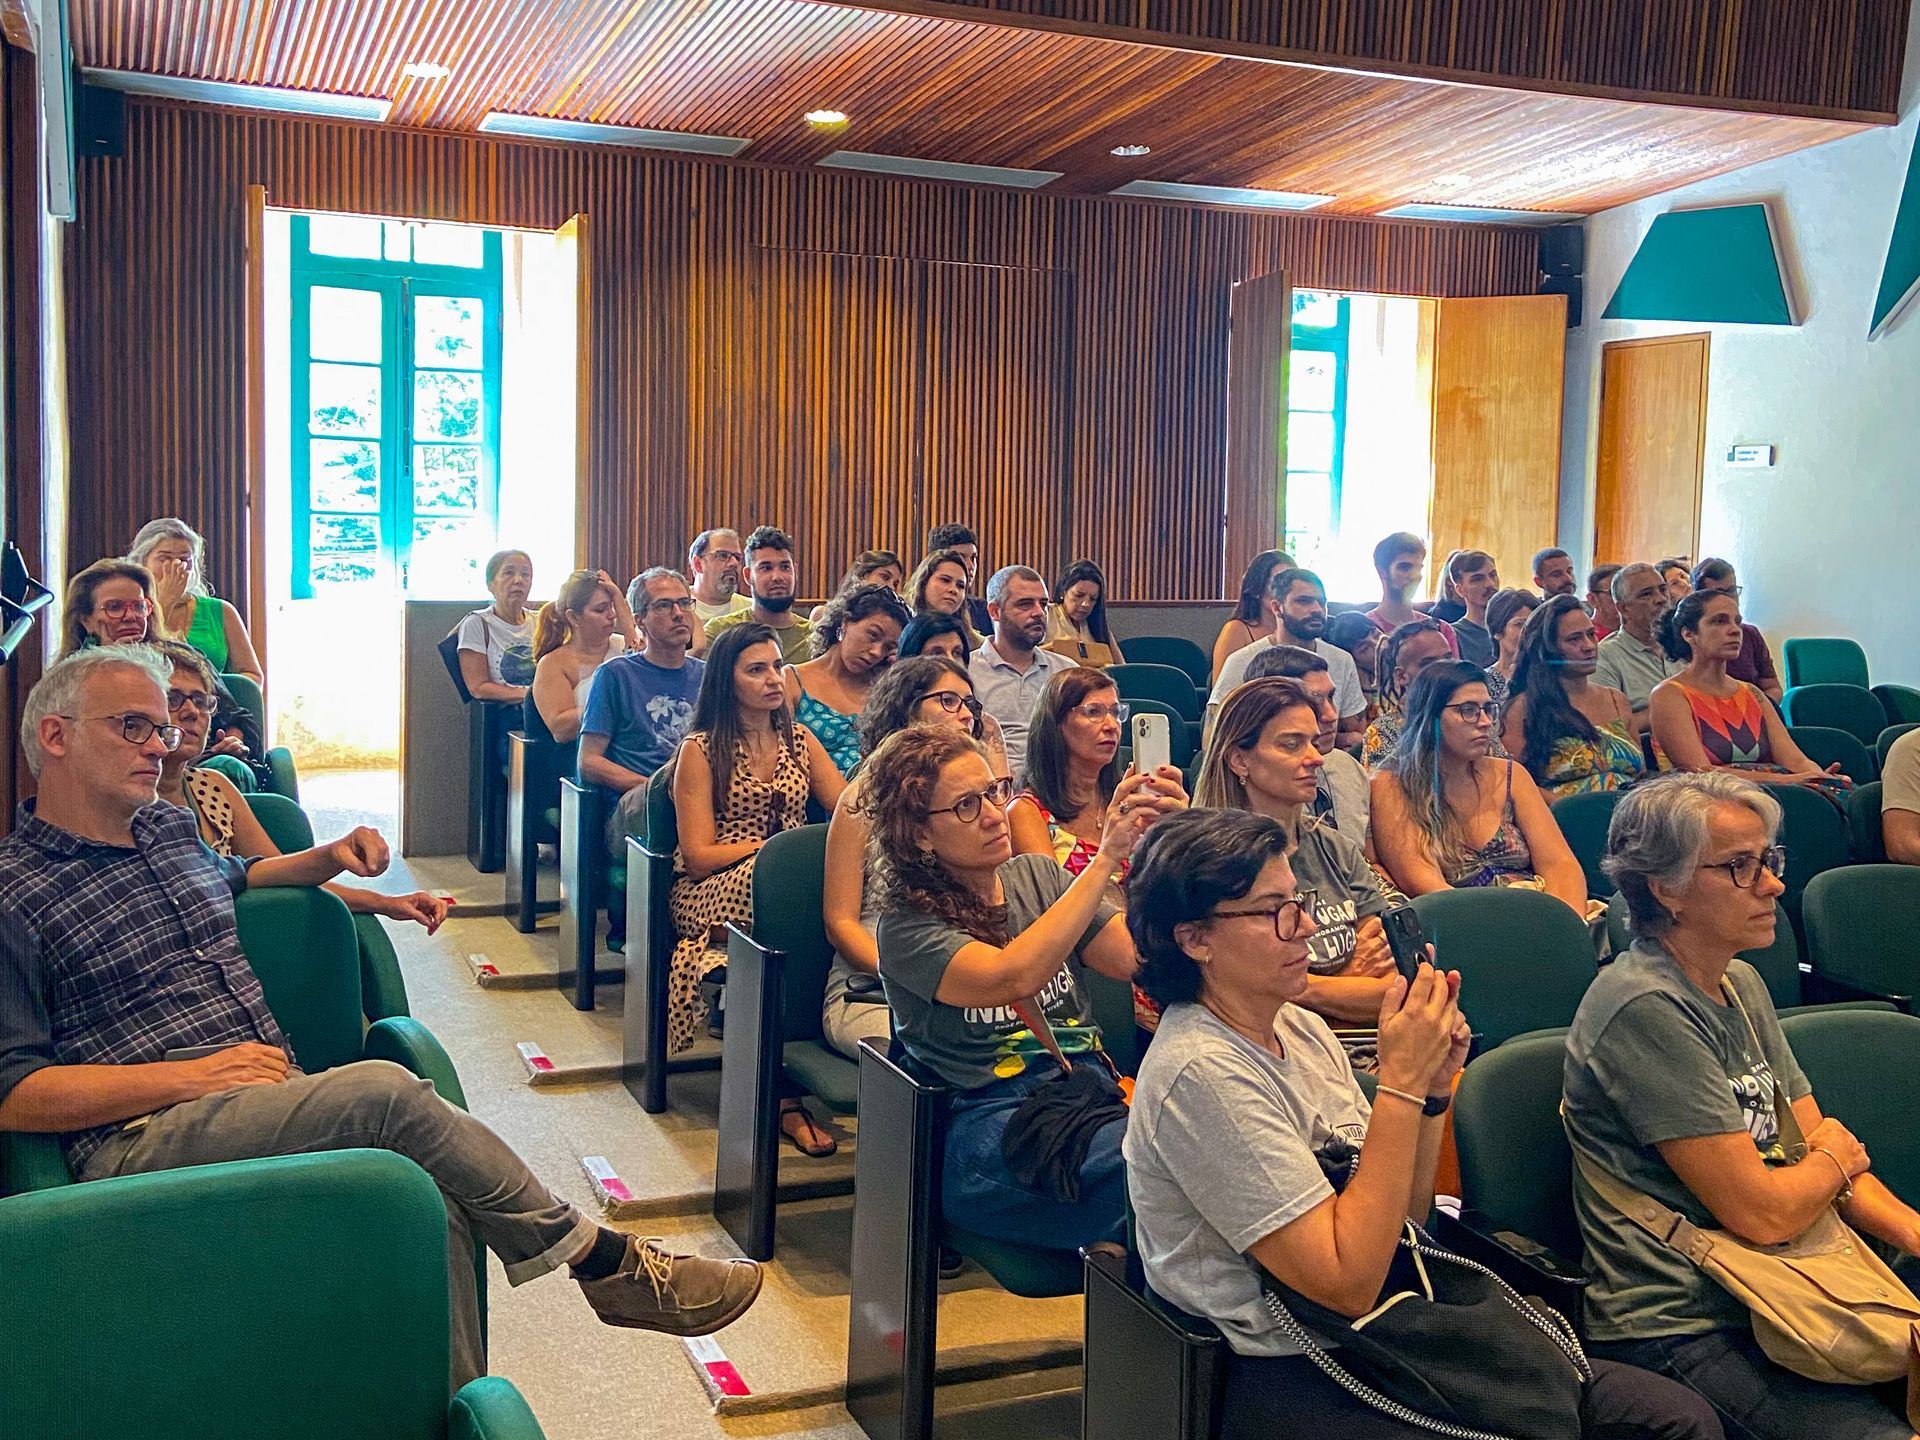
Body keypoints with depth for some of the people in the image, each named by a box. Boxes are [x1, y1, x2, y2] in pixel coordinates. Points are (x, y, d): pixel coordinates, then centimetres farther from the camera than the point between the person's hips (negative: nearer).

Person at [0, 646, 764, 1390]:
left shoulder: (169, 826, 19)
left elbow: (231, 875, 43)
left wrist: (330, 856, 23)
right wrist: (196, 1074, -15)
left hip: (275, 1093, 7)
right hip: (139, 1140, -7)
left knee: (431, 1190, -26)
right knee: (385, 1092, -30)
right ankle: (606, 1262, -16)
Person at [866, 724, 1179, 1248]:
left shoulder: (1038, 876, 16)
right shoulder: (907, 925, 0)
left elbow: (1138, 958, 4)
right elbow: (1011, 976, -20)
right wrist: (1105, 859, -19)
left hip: (1090, 1089, 6)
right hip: (989, 1121, -5)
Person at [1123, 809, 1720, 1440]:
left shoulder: (1301, 1028, 8)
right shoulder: (1202, 1073, -19)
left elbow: (1401, 1219, 10)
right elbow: (1349, 1281, -21)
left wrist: (1432, 1085, -5)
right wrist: (1401, 1081, -20)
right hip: (1293, 1381, -8)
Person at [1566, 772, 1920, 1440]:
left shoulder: (1742, 985, 13)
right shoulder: (1646, 1009, -18)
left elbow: (1819, 1147, 11)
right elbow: (1760, 1211, -17)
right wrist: (1836, 1156, 3)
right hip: (1683, 1330, -9)